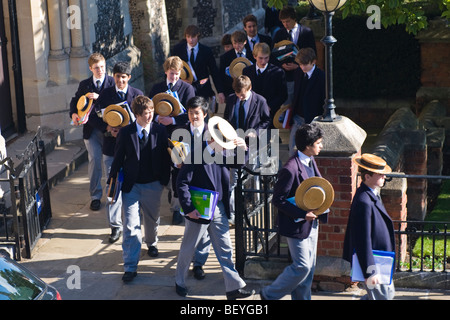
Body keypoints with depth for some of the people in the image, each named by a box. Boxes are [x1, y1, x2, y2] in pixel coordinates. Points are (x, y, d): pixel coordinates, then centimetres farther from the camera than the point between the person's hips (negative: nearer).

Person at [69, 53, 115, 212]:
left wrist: (99, 98, -23)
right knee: (94, 160, -5)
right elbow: (75, 101, 17)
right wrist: (74, 114, -3)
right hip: (91, 129, 1)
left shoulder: (113, 82, -1)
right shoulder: (84, 85, 8)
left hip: (109, 128, -1)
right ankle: (95, 196, 5)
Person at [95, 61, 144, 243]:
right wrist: (108, 129, -16)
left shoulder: (137, 94, 2)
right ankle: (115, 226, 10)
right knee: (113, 186, 1)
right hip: (112, 146, 1)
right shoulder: (105, 95, 4)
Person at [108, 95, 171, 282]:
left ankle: (151, 242, 55)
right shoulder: (125, 132, -7)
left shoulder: (160, 131, -5)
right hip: (131, 185, -2)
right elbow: (118, 159, -1)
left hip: (153, 185, 2)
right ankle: (130, 268, 0)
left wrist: (165, 180, -5)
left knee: (152, 219, 22)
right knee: (131, 227, -6)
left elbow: (165, 157, 1)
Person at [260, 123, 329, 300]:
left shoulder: (311, 161, 5)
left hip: (311, 222, 9)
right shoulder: (291, 169, -24)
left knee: (310, 266, 13)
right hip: (297, 226, -9)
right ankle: (269, 294, 13)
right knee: (302, 266, -4)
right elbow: (278, 200, -21)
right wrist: (302, 214, -24)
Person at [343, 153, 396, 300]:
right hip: (371, 262, -10)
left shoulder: (372, 194, 6)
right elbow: (363, 241, -27)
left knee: (389, 293, 22)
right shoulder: (364, 202, -27)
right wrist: (370, 273, -25)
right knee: (380, 297, 2)